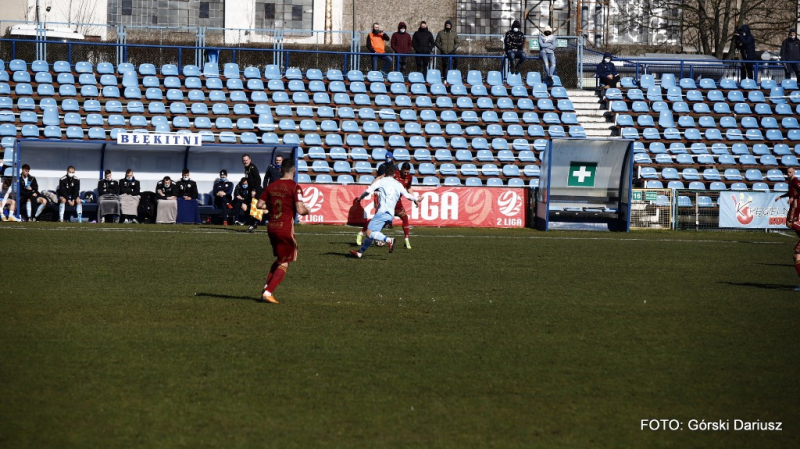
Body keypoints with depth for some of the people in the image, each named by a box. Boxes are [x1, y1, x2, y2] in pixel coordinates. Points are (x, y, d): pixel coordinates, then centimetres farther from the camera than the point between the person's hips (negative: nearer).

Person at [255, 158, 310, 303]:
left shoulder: (272, 186, 6)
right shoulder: (295, 187, -11)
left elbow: (259, 204, 9)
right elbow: (300, 210, -18)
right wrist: (307, 210, 4)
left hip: (271, 226, 6)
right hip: (286, 229, -6)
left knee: (279, 260, 24)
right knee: (284, 264, 5)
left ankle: (266, 287, 14)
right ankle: (268, 292, -6)